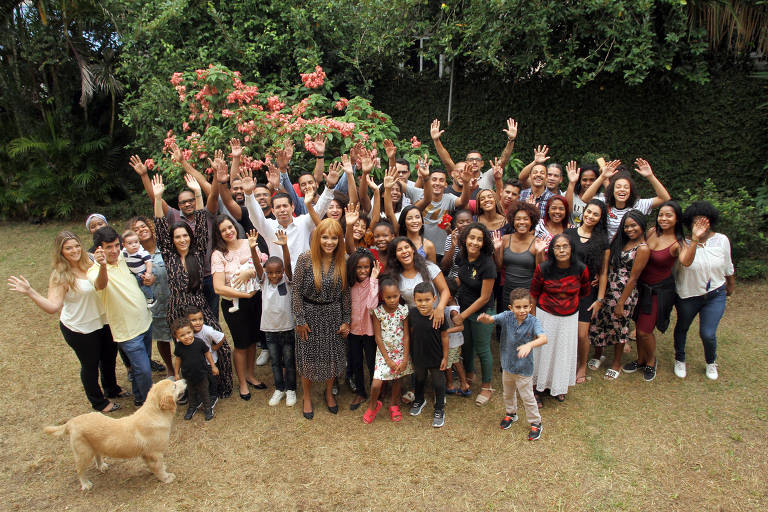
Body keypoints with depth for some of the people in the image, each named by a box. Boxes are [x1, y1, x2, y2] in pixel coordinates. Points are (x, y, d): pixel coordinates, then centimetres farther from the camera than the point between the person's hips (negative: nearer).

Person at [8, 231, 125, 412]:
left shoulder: (89, 262, -4)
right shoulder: (60, 276, -21)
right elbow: (52, 307, -29)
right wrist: (30, 292, -39)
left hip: (102, 322, 6)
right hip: (80, 329, -6)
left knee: (109, 357, 23)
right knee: (90, 365, 14)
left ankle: (112, 389, 50)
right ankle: (98, 401, 37)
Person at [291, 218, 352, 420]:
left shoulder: (342, 261, -6)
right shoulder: (305, 259, -15)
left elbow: (345, 293, 1)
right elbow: (296, 291, -11)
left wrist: (346, 320, 1)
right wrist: (300, 320, -11)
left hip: (333, 315, 3)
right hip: (310, 314, -2)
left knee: (332, 355, 13)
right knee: (308, 357, 10)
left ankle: (329, 392, 38)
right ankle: (307, 397, 32)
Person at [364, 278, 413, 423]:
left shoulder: (403, 310, -10)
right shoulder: (377, 312, -13)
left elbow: (406, 336, -6)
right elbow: (378, 337, -10)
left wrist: (405, 359, -8)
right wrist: (388, 360, -11)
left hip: (400, 350, 2)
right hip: (384, 351, -2)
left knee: (397, 379, 14)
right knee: (376, 383, -9)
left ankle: (393, 405, 40)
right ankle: (373, 405, 21)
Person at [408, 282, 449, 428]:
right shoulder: (412, 314, -16)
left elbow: (444, 337, -10)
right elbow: (410, 333, 0)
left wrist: (445, 357, -5)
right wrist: (411, 353, 6)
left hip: (436, 357, -3)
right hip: (418, 356, 3)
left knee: (438, 383, 13)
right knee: (419, 379, 26)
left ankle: (439, 410, 34)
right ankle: (419, 400, 53)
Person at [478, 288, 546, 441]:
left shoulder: (533, 322, -22)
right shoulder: (507, 317, -14)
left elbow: (543, 338, -36)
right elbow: (491, 319, -27)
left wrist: (529, 345, -55)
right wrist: (485, 318, -52)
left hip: (524, 369, -4)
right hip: (507, 365, 4)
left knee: (527, 397, 11)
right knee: (508, 393, 26)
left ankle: (535, 423, 33)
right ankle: (510, 413, 52)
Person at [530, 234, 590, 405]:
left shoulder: (580, 269, -13)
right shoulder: (543, 268, -17)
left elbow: (585, 291, 8)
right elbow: (533, 292, -3)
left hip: (570, 317, 2)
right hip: (546, 315, -2)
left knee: (565, 351, 15)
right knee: (542, 350, 8)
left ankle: (559, 387, 38)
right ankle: (537, 387, 28)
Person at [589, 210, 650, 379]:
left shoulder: (643, 249, -14)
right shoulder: (621, 241, 8)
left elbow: (633, 278, -14)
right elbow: (610, 266, 8)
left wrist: (621, 303, -12)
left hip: (624, 293, -6)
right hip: (608, 289, 6)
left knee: (618, 326, 9)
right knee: (598, 321, 12)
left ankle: (617, 363, 29)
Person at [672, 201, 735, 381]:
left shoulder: (721, 240, -5)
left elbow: (727, 265, 10)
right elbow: (686, 262, -37)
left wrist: (731, 285, 21)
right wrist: (694, 239, -44)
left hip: (715, 295, 1)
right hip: (687, 295, -1)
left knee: (708, 334, -4)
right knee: (682, 328, 18)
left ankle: (711, 362, 28)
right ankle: (680, 360, 43)